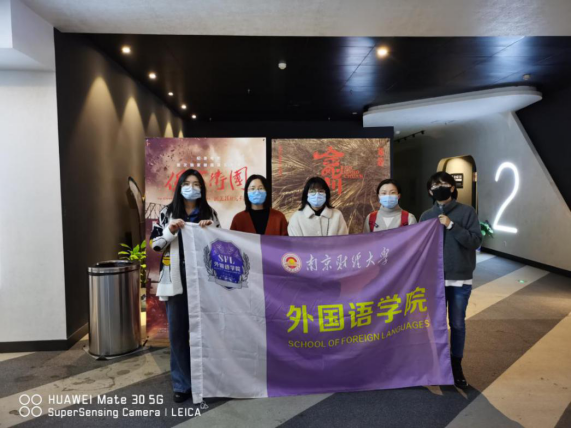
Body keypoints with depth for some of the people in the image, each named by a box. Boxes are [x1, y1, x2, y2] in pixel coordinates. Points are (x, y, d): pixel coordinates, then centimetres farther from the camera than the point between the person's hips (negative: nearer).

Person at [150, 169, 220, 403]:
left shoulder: (210, 214, 5)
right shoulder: (167, 213, 4)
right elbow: (155, 243, 4)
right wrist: (171, 231, -13)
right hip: (176, 281, 0)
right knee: (177, 332, 5)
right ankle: (182, 384, 18)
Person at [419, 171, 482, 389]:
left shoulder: (467, 212, -3)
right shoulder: (426, 216, 4)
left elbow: (476, 241, -10)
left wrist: (452, 226, -19)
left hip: (460, 279, -2)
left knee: (457, 323, 8)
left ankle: (456, 365, 24)